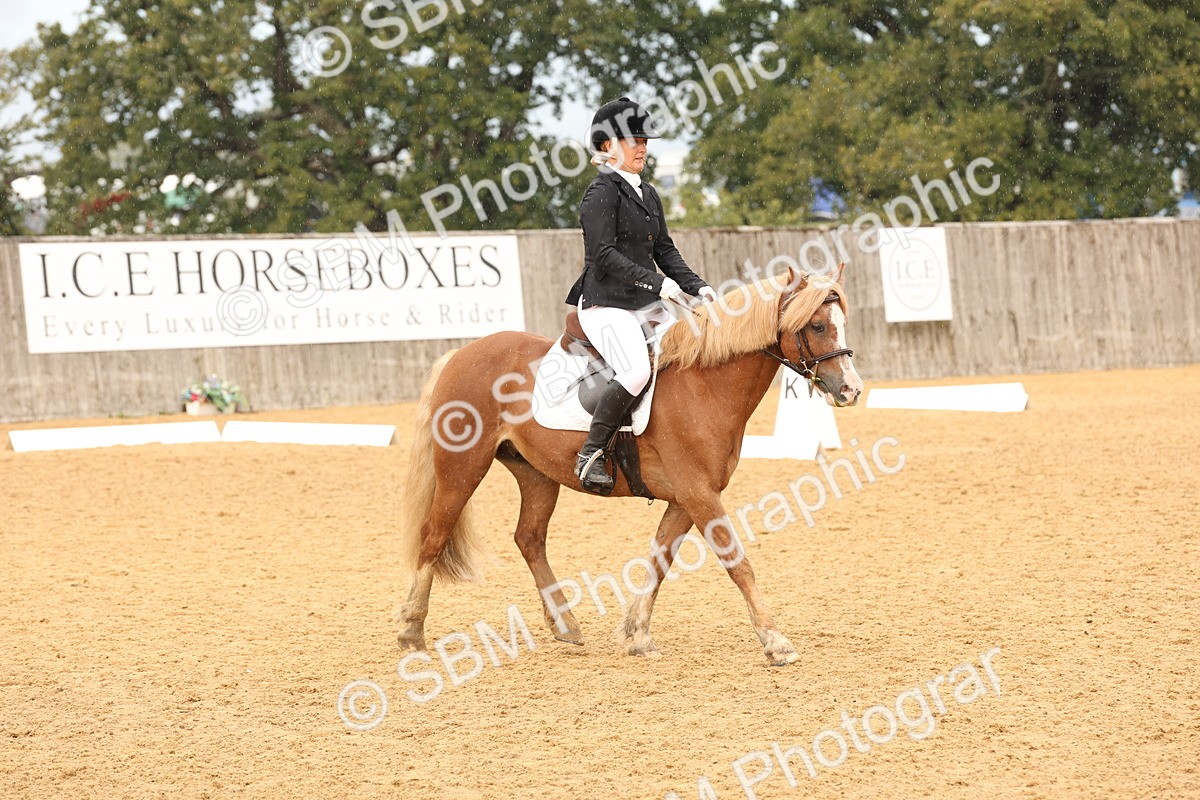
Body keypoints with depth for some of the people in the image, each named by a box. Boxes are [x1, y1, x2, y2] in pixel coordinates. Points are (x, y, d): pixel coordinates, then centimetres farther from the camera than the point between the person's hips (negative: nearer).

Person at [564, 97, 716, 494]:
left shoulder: (649, 195, 18)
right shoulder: (601, 193, -8)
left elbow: (664, 250, 18)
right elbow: (604, 255, -17)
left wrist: (697, 286, 3)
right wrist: (656, 282, -23)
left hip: (647, 305, 9)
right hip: (606, 305, -9)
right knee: (637, 371, -30)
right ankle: (590, 455, -20)